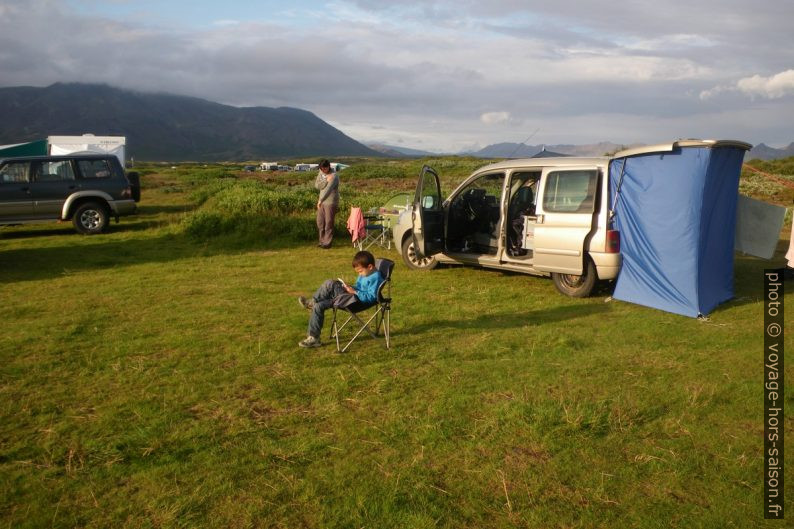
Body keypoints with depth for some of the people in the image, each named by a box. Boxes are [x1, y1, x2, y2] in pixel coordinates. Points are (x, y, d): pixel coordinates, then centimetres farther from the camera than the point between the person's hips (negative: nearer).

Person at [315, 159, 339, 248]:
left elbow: (328, 189, -24)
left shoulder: (334, 176, -15)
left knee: (328, 223, -5)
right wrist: (326, 181, -18)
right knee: (320, 222, 10)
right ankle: (322, 241, 20)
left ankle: (327, 242, 3)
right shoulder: (321, 172, 7)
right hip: (322, 201, 7)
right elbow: (317, 185, -2)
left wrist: (320, 200, -31)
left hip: (331, 202, -7)